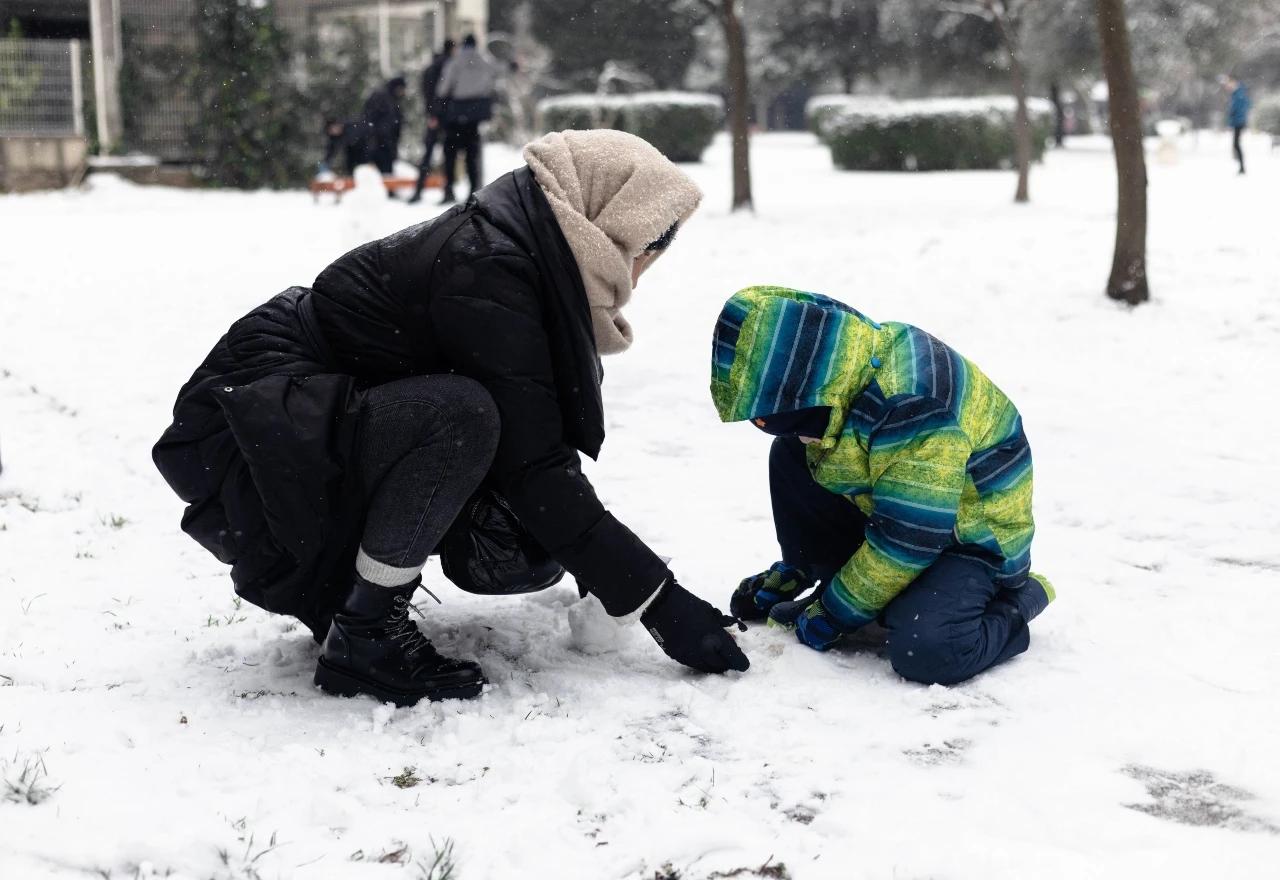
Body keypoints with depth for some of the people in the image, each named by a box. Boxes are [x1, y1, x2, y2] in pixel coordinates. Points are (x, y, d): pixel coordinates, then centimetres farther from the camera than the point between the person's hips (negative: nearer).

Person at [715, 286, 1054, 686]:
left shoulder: (912, 405, -36)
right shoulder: (835, 373, -8)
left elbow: (908, 539, -30)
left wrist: (836, 612, -19)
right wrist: (795, 567, 10)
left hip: (975, 538, -8)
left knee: (924, 651, -32)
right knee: (791, 456, -3)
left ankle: (1015, 602, -2)